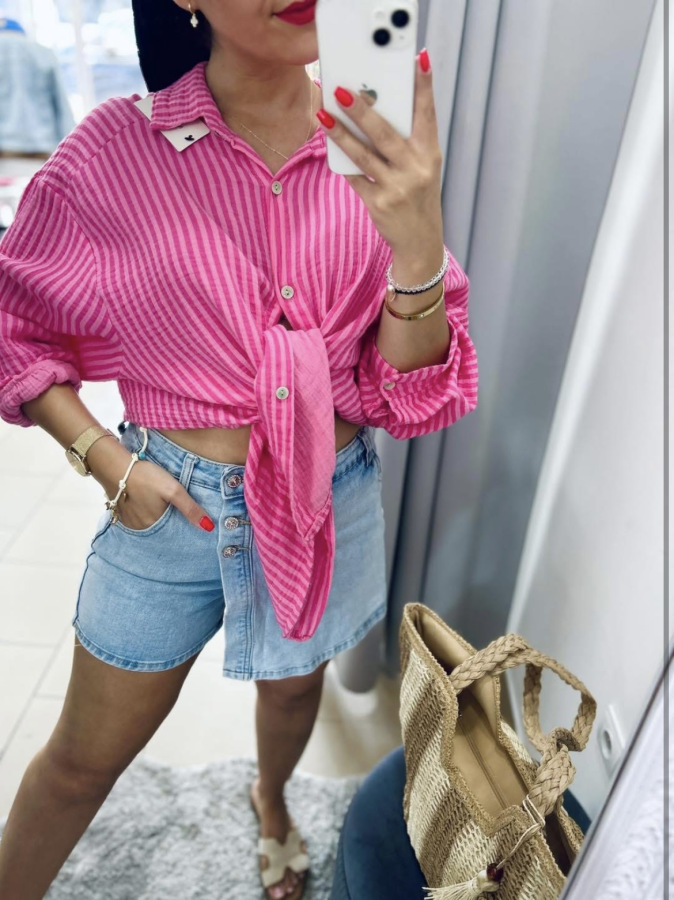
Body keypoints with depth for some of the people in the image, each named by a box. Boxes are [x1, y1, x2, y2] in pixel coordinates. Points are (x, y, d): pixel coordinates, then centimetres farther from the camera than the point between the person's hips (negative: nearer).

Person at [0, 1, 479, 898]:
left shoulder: (375, 153, -7)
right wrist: (104, 456, -12)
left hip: (332, 501, 3)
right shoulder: (118, 145, -12)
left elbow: (408, 394, -11)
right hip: (172, 503, -2)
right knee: (85, 757, 15)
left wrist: (420, 246, -28)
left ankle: (271, 799, 65)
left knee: (294, 684, 29)